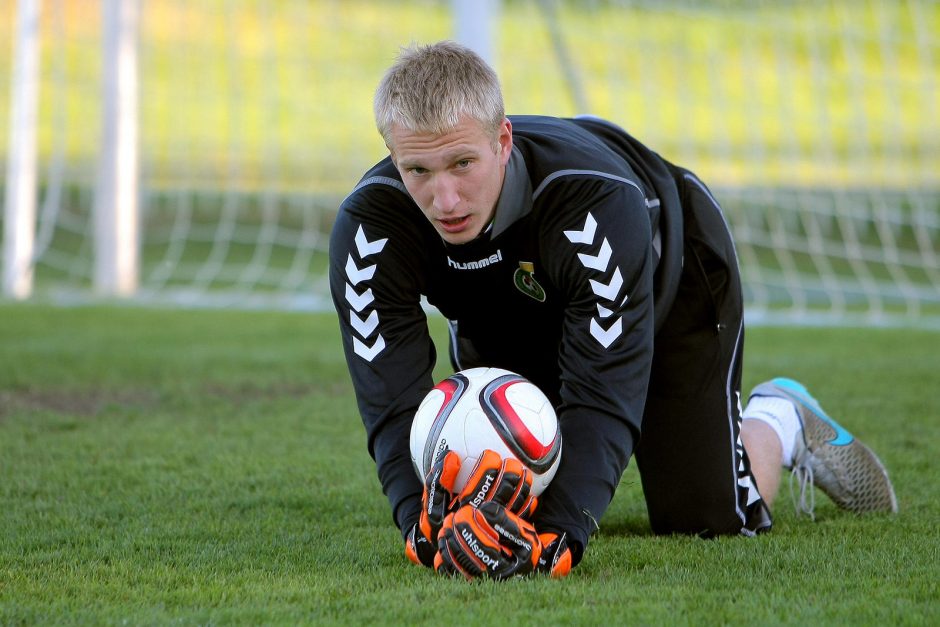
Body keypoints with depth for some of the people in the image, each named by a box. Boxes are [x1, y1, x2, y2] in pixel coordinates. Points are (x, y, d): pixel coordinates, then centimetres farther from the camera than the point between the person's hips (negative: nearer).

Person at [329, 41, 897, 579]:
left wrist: (555, 534, -60)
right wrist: (425, 525, -56)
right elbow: (394, 402, -37)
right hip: (505, 325, 3)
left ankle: (776, 423, 30)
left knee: (709, 521, -3)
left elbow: (603, 396, -46)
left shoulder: (599, 201, -46)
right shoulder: (369, 226, -37)